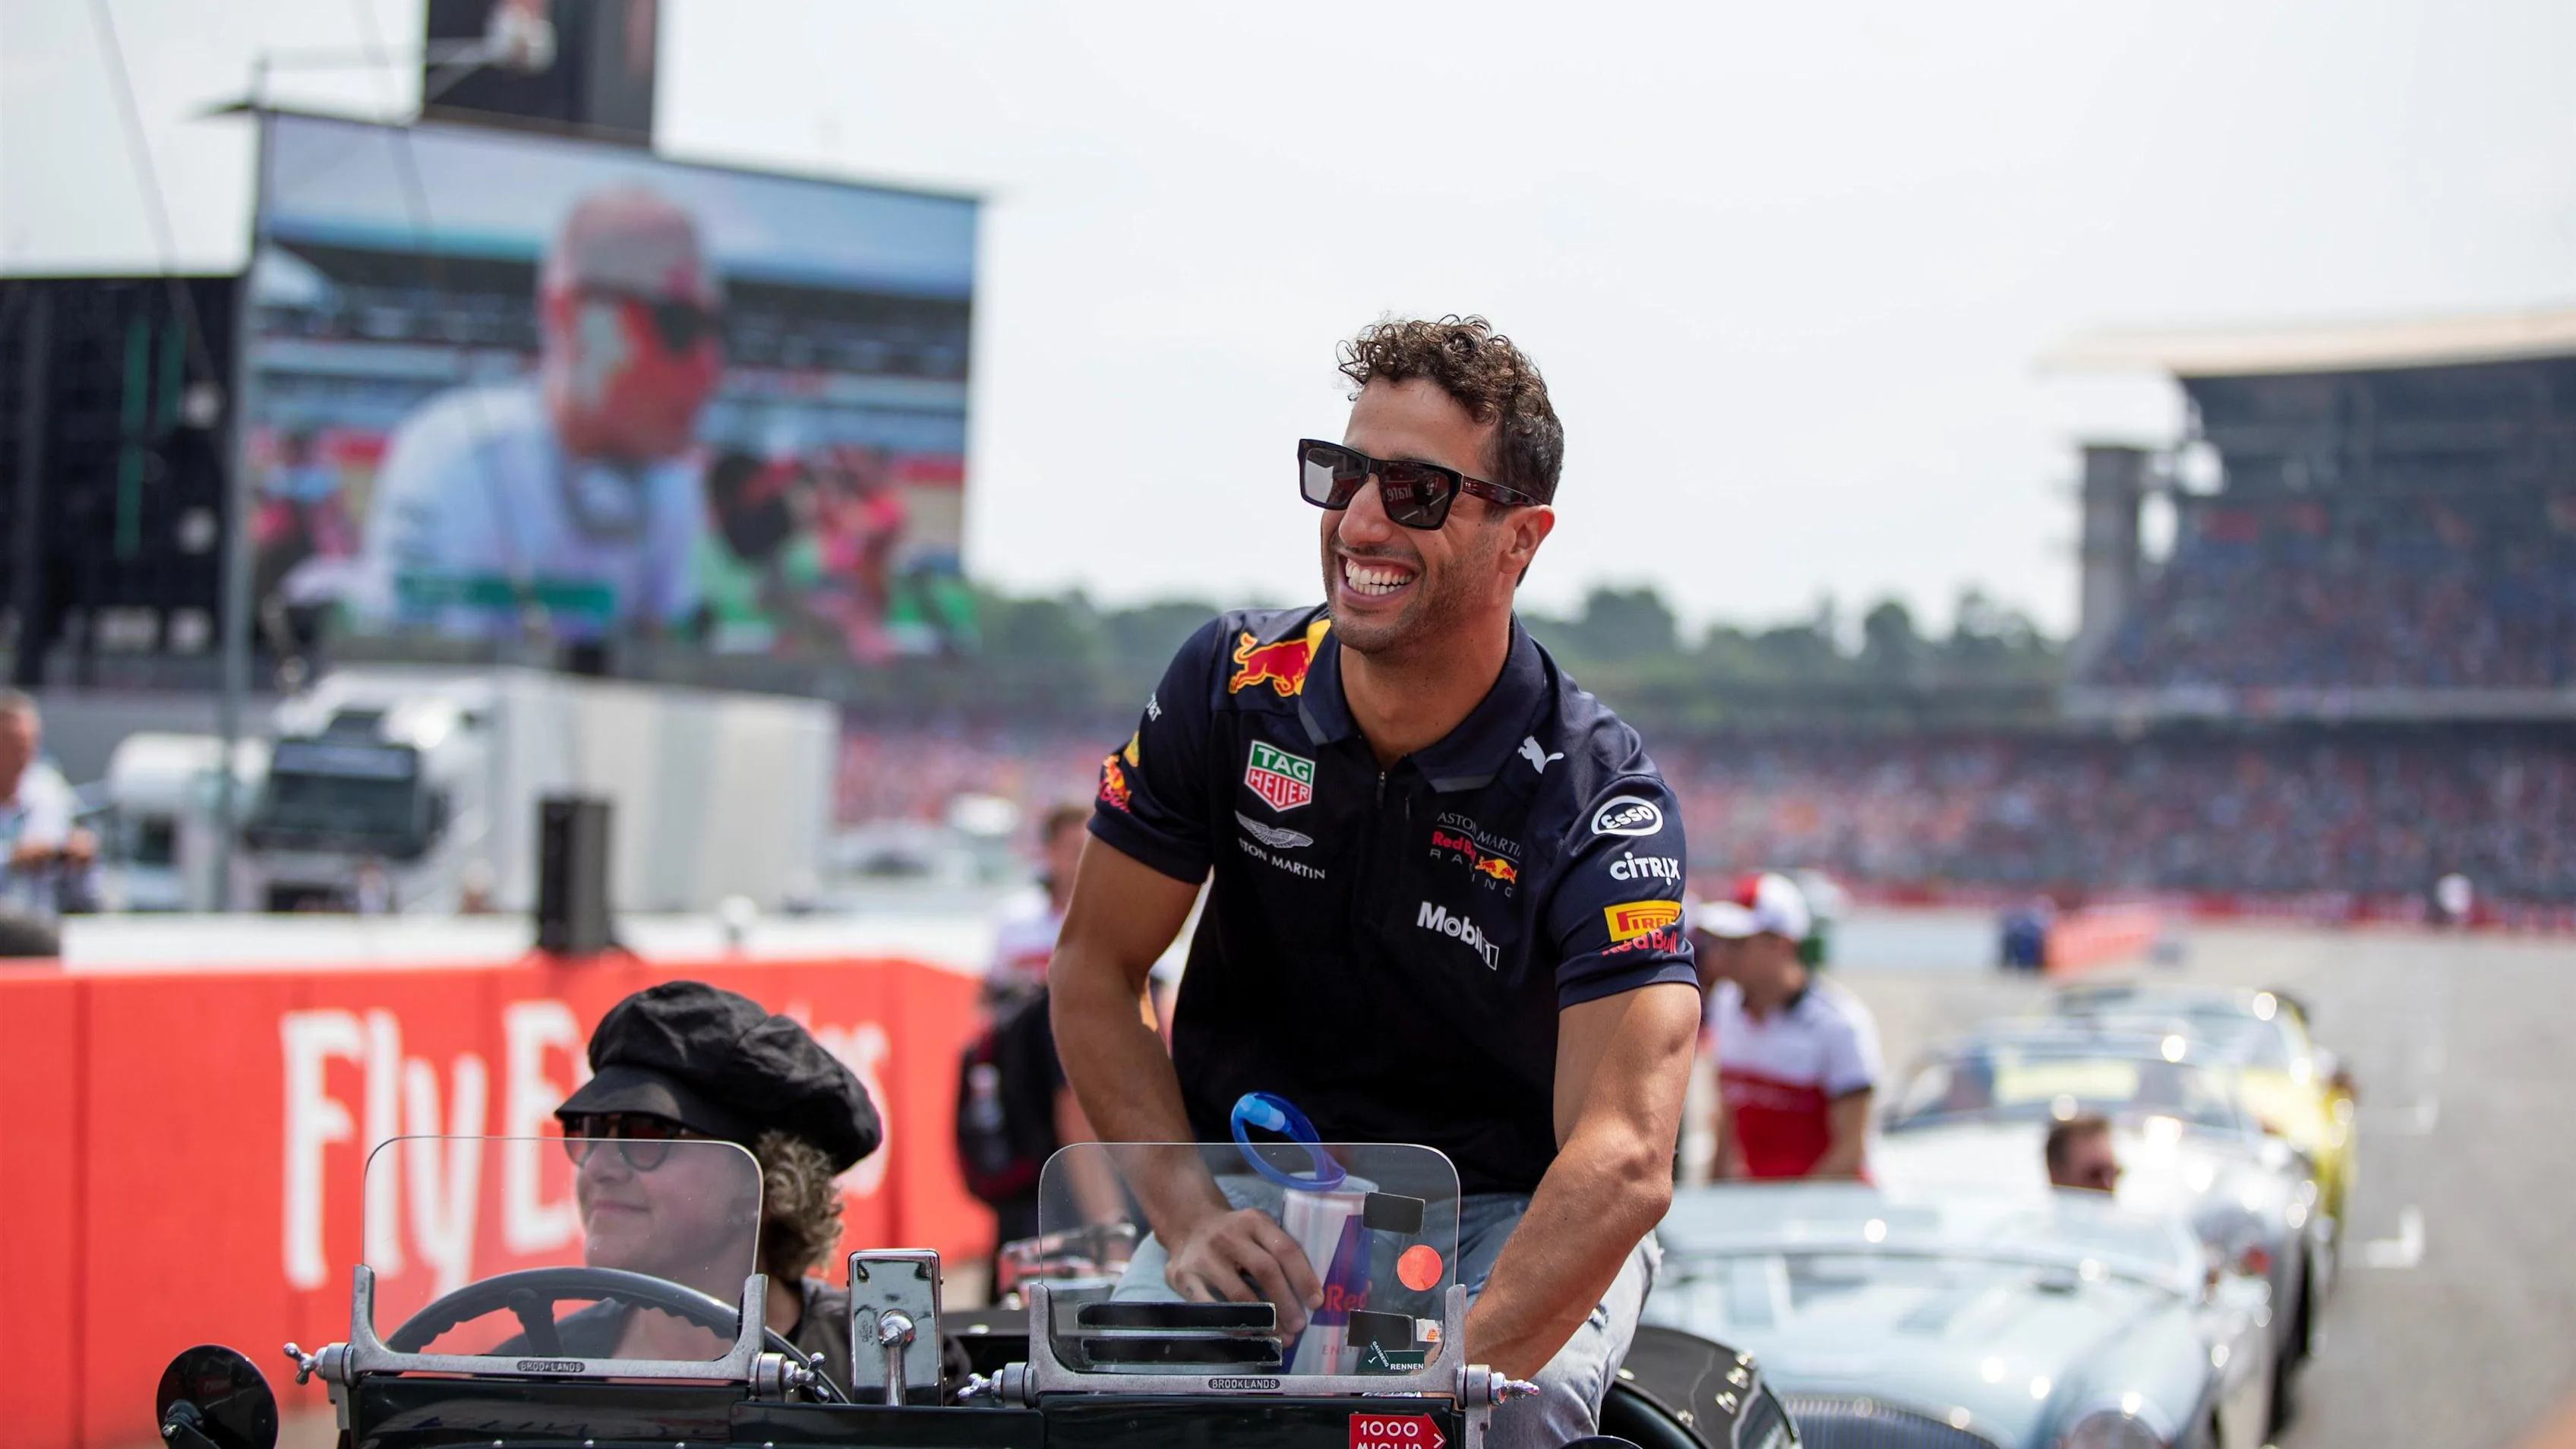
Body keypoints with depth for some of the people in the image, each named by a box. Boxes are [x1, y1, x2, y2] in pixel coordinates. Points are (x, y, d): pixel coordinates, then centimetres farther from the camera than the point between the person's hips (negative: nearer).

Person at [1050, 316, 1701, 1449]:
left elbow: (1625, 1160, -32)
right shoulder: (1232, 686, -8)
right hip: (1256, 1192, 2)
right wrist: (1191, 1216, -16)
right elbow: (1095, 971, 0)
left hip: (1513, 1217, -1)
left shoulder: (1600, 802, -20)